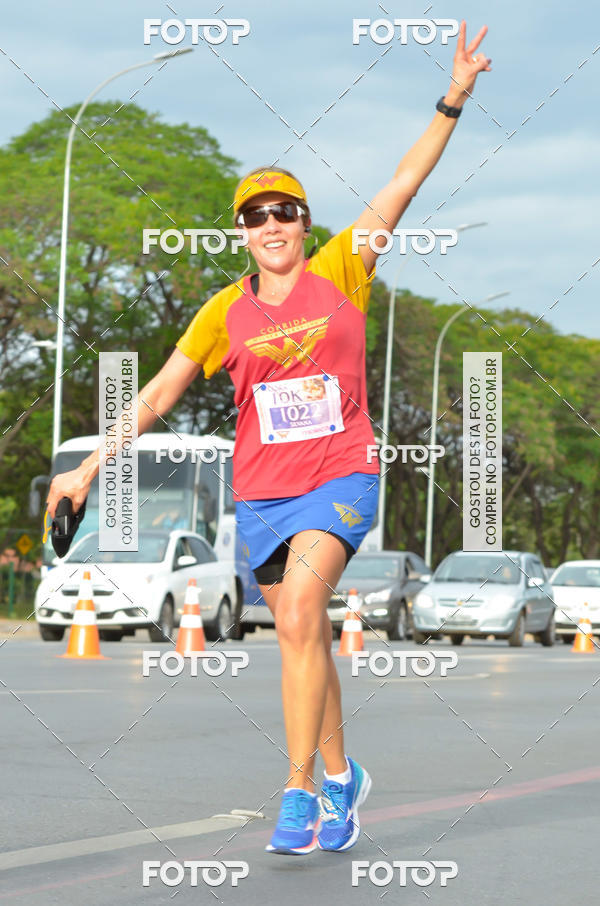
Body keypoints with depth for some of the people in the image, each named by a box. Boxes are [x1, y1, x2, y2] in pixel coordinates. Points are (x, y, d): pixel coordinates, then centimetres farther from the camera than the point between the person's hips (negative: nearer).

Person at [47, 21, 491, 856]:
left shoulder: (341, 273, 1)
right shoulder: (226, 313, 5)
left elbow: (403, 186, -2)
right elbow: (158, 394, 10)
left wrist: (454, 100, -8)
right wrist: (91, 466, 7)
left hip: (341, 479, -3)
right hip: (263, 489, 3)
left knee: (299, 613, -23)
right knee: (304, 635, 9)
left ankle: (300, 792, -20)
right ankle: (341, 778, 29)